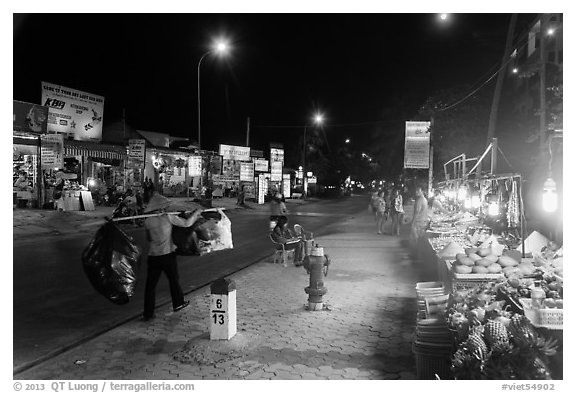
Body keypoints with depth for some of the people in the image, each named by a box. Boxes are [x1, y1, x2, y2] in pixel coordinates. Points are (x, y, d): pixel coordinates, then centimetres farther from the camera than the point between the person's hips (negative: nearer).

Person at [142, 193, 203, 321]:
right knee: (173, 280, 18)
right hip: (168, 254, -2)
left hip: (153, 256, 2)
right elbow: (186, 223, -3)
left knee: (150, 284, 7)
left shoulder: (148, 222, 0)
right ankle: (178, 303, 35)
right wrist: (196, 214, 12)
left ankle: (148, 313, 8)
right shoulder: (168, 217, -9)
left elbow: (148, 238, 14)